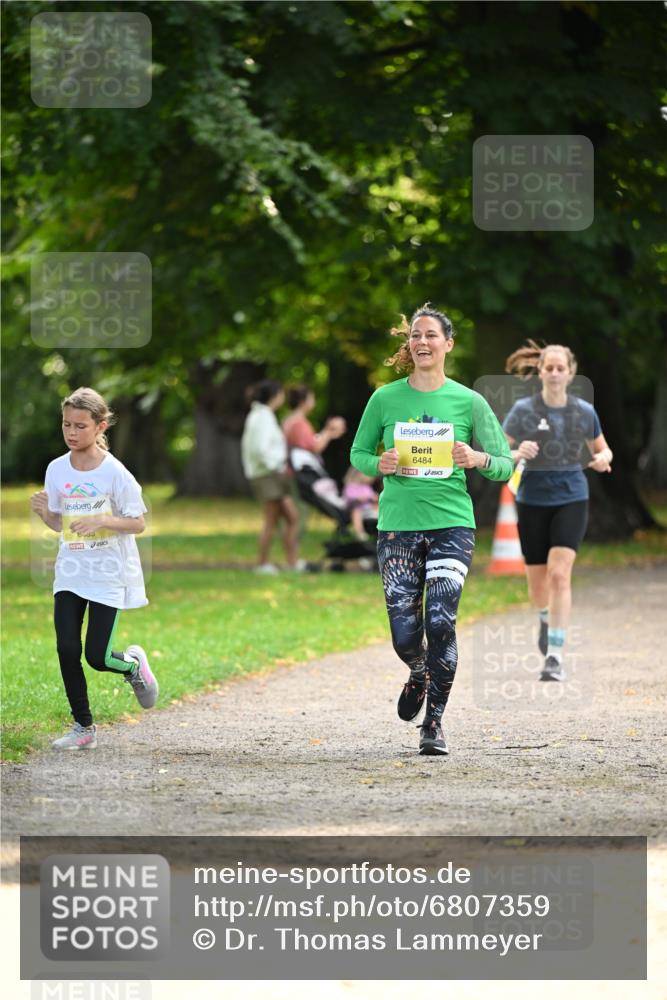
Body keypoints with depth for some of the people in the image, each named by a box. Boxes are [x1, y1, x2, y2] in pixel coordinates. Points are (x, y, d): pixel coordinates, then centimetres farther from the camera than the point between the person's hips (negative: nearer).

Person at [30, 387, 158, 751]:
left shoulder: (115, 473, -13)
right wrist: (44, 512, -11)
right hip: (70, 572, 4)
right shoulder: (57, 469, 1)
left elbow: (138, 523, -10)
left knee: (97, 658, -8)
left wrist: (100, 520, -26)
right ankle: (83, 727, 8)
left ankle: (133, 665, 27)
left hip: (109, 574, -4)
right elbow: (59, 524, 11)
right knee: (67, 650, -6)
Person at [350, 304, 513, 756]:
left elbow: (506, 465, 5)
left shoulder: (469, 402, 2)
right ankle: (420, 673, 34)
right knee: (405, 631, -2)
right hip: (398, 526, 1)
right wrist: (380, 464, -7)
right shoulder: (386, 399, 5)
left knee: (441, 622, -13)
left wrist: (477, 459, -17)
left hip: (451, 524, -1)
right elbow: (358, 453, 15)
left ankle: (434, 722, -1)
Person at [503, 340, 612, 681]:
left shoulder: (584, 412, 0)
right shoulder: (523, 410, -6)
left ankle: (555, 655, -16)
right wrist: (517, 454, -29)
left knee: (560, 574, -17)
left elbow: (602, 450, 15)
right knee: (537, 582, 10)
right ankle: (546, 618, 47)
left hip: (571, 500, 0)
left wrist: (603, 458, -9)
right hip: (533, 502, 0)